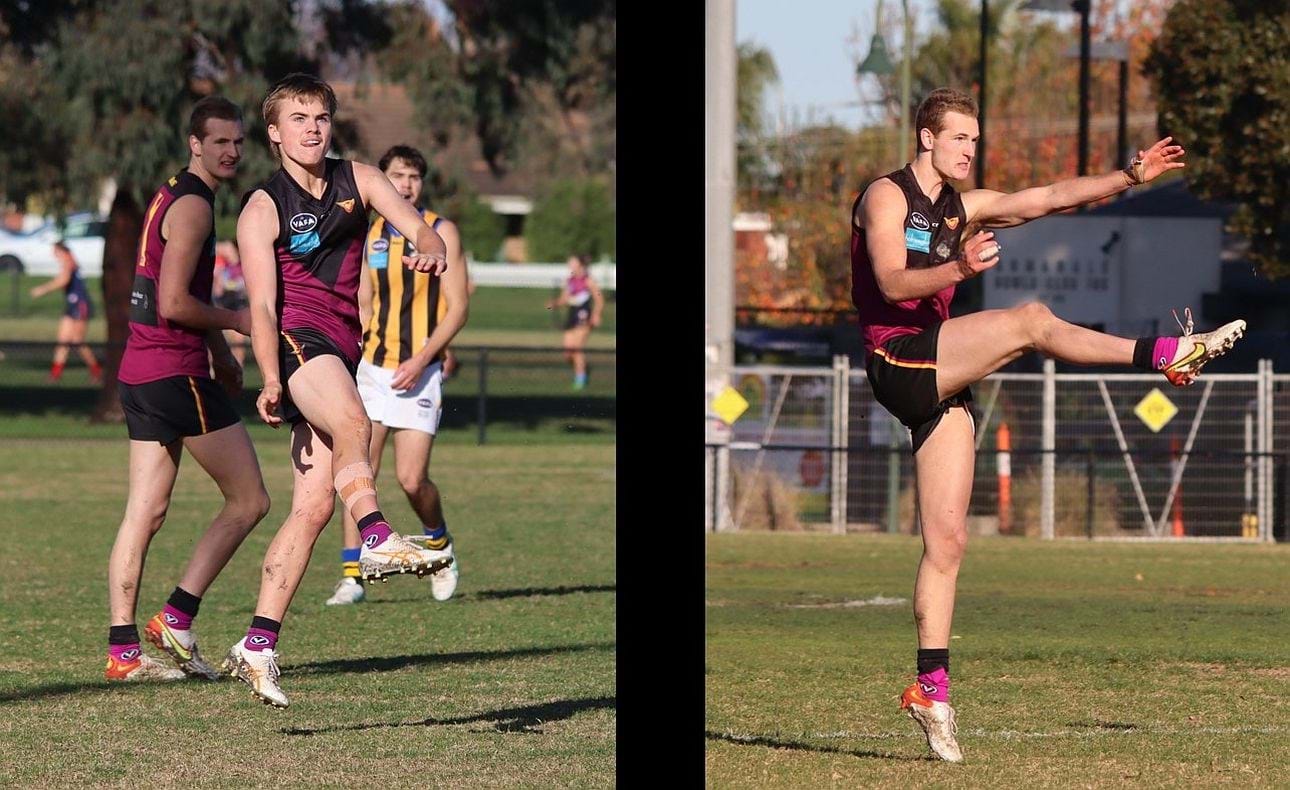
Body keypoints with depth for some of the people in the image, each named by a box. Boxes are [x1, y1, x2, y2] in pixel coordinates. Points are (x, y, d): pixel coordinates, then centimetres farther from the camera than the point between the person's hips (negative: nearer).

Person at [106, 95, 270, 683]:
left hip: (139, 372, 10)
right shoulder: (192, 206, -12)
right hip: (177, 372, -10)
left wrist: (217, 346, 25)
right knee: (249, 501, -2)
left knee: (145, 513, 6)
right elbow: (173, 304, -19)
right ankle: (177, 618, -4)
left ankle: (122, 649, 3)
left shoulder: (171, 198, 20)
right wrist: (235, 321, -6)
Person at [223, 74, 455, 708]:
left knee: (314, 504, -3)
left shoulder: (359, 180, 14)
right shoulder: (263, 209, 0)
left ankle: (258, 648, -2)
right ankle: (377, 539, -58)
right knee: (353, 423, -37)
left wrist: (430, 245, -26)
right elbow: (262, 305, -9)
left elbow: (418, 227, 0)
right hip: (298, 338, -5)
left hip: (342, 351, 5)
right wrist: (271, 380, -24)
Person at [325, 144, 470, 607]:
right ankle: (352, 576, -2)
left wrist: (421, 360, -17)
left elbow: (458, 307, -7)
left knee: (411, 479, -9)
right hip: (373, 368, 4)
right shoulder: (372, 237, 11)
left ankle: (439, 544, 20)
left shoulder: (441, 232, -3)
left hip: (420, 372, -4)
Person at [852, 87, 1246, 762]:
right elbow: (891, 282, -16)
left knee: (947, 541, 1)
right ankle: (1168, 354, -21)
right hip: (898, 359, -8)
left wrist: (1130, 176, 3)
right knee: (1031, 320, -24)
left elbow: (1049, 198, 15)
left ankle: (931, 687, -1)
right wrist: (957, 269, -34)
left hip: (940, 385, 8)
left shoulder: (962, 208, 22)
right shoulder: (886, 195, -1)